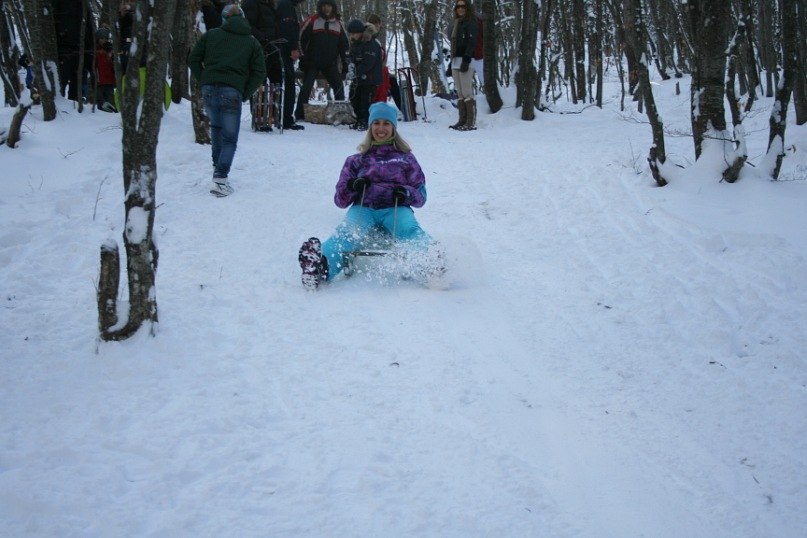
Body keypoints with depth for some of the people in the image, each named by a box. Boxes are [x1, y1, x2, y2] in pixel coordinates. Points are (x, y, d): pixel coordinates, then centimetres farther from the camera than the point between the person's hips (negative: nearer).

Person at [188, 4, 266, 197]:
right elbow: (259, 73, 4)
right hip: (232, 92, -2)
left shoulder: (211, 35, 13)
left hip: (209, 89, 2)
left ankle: (217, 165, 24)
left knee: (216, 126, 27)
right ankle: (220, 178, -11)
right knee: (229, 138, 4)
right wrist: (245, 94, 10)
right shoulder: (252, 42, 11)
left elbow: (193, 60, 10)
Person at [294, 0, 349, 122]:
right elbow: (301, 39, -2)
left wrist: (345, 65, 7)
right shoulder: (312, 21, -2)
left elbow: (344, 45, 13)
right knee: (306, 88, -4)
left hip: (331, 64, 3)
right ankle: (300, 114, 2)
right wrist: (303, 59, -6)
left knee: (339, 87, -2)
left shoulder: (338, 24, 9)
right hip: (312, 63, -3)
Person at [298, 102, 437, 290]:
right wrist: (352, 187, -2)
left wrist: (407, 193, -7)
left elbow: (420, 196, 18)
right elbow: (340, 200, 23)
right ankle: (320, 268, -65)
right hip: (363, 208, 0)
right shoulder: (356, 160, 28)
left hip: (395, 210, 0)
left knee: (410, 230, -36)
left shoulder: (405, 158, 26)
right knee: (348, 233, -36)